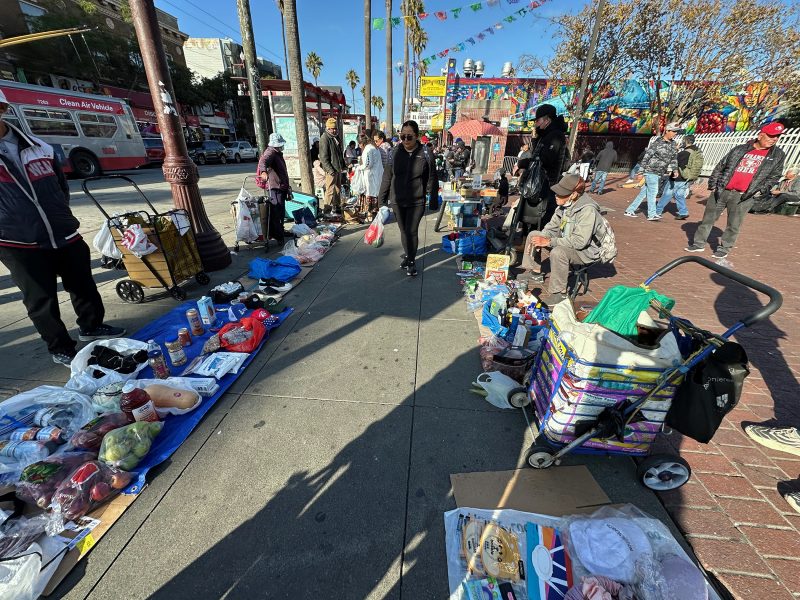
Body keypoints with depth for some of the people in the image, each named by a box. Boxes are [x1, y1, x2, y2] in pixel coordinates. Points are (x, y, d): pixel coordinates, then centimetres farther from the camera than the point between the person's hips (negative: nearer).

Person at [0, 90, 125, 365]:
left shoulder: (39, 147, 7)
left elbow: (62, 186, 18)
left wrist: (61, 217, 16)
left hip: (65, 235, 3)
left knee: (83, 285, 14)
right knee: (41, 300, 4)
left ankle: (91, 326, 35)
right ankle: (61, 348, 19)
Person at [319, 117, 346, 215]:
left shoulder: (336, 137, 15)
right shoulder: (325, 138, -11)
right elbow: (323, 157, -17)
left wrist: (343, 165, 18)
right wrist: (330, 169, -23)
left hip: (338, 168, 9)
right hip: (331, 169, -9)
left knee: (338, 188, 14)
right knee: (330, 189, -8)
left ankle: (337, 207, 24)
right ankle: (327, 209, -2)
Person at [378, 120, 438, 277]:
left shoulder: (425, 154, -7)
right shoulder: (395, 153, -1)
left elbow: (432, 179, -2)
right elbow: (387, 177, 3)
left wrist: (433, 200, -3)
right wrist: (383, 198, 4)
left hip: (417, 201, -2)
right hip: (397, 200, 3)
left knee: (412, 231, -3)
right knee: (403, 230, 13)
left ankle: (411, 261, 15)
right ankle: (408, 255, 33)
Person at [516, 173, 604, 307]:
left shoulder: (588, 210, -29)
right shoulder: (565, 205, -5)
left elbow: (580, 241, -35)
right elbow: (552, 226, 6)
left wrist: (549, 241, -33)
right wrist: (541, 239, -13)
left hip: (586, 250, -9)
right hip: (566, 242, 9)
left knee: (558, 252, -39)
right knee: (533, 235, 5)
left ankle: (559, 293, -24)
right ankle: (535, 272, 14)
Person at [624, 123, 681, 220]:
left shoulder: (673, 144, 12)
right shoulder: (657, 143, -9)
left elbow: (674, 158, 18)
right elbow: (646, 156, -10)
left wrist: (675, 169, 6)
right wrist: (642, 171, -13)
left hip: (660, 174, 7)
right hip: (651, 171, -7)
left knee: (643, 192, 7)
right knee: (653, 192, -7)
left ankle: (629, 210, 12)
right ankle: (651, 215, -1)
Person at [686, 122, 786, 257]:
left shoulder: (778, 155, 11)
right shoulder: (740, 149, 8)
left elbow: (774, 176, 13)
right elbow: (720, 167, 9)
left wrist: (760, 190, -1)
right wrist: (713, 185, 3)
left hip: (744, 196, 0)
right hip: (721, 192, 0)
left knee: (734, 225, 1)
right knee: (708, 219, 5)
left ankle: (724, 248, 13)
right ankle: (699, 243, 15)